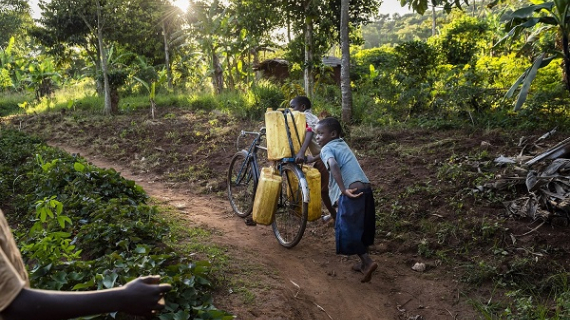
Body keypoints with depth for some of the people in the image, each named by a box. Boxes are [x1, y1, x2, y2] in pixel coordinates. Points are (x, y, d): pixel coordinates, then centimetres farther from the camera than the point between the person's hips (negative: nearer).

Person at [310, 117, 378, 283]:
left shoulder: (327, 148, -3)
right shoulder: (341, 144, 21)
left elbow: (333, 165, -25)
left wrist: (343, 189, -24)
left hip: (352, 191, -8)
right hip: (365, 189, 8)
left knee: (347, 230, 3)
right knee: (360, 227, 20)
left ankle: (368, 262, -5)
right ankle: (364, 262, 28)